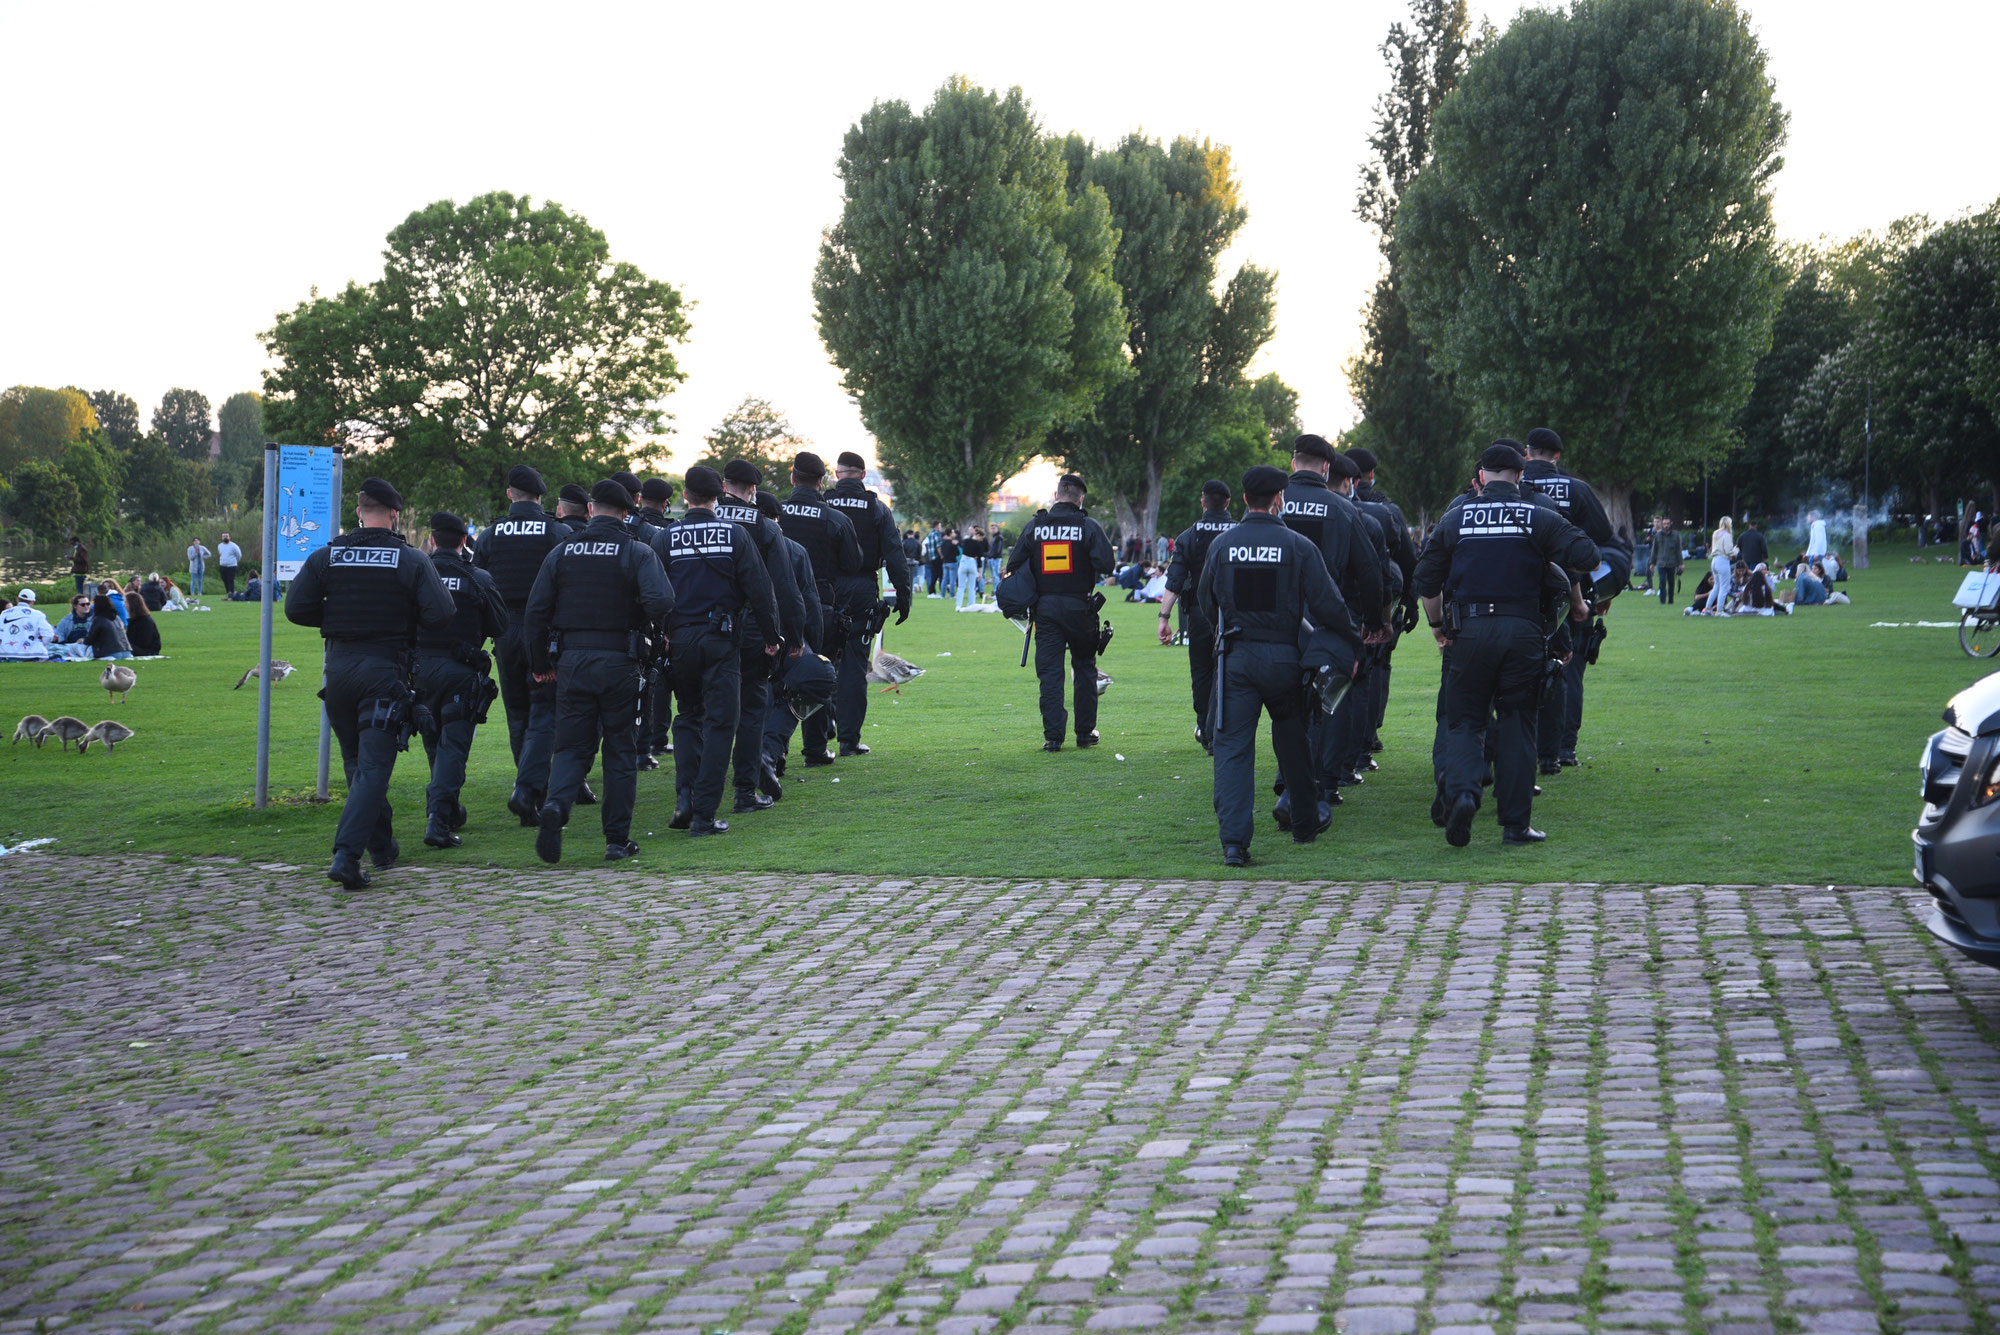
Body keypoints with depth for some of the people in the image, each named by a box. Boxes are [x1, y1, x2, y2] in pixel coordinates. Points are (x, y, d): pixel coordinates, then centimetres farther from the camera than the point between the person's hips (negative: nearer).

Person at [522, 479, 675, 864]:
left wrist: (540, 664, 13)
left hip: (572, 660, 2)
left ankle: (555, 805, -20)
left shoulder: (561, 552, 5)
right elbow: (660, 601, -19)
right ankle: (618, 840, 9)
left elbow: (535, 612, 3)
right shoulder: (637, 553, -4)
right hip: (619, 661, -2)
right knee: (621, 751, 8)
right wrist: (646, 623, 4)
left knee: (571, 746, 8)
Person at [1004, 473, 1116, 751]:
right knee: (1084, 669, 13)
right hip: (1080, 607, -1)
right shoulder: (1087, 526, -6)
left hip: (1046, 607, 1)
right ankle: (1085, 732, 17)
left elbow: (1013, 565, 3)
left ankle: (1053, 736, -3)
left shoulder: (1035, 526, 2)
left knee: (1050, 671, 3)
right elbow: (1106, 564, -14)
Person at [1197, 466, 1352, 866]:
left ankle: (1234, 840, -13)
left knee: (1232, 745, -2)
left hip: (1235, 657, 1)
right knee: (1293, 739, 18)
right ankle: (1305, 822, 34)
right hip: (1284, 656, 0)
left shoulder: (1221, 546, 2)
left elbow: (1205, 601, 15)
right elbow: (1327, 604, -7)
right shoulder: (1299, 547, -6)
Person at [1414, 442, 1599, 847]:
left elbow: (1427, 580, 7)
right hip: (1523, 631, 0)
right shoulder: (1540, 518, 2)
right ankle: (1516, 824, 8)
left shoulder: (1455, 518, 6)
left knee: (1464, 721, 9)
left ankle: (1461, 792, -18)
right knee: (1516, 725, 7)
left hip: (1471, 631, 0)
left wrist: (1437, 625, 20)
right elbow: (1587, 558, -7)